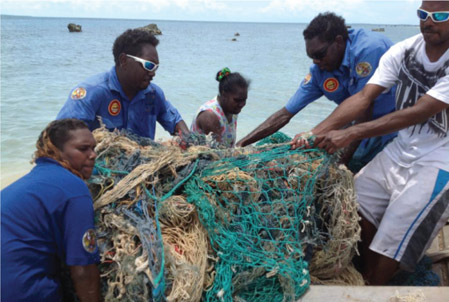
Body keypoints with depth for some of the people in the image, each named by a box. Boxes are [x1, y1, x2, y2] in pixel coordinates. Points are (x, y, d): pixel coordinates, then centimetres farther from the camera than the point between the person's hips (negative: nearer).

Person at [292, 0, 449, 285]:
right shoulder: (403, 51, -3)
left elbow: (420, 112, -26)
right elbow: (363, 98, -11)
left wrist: (351, 133, -32)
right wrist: (317, 132, -25)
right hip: (401, 149, 5)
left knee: (390, 243, -10)